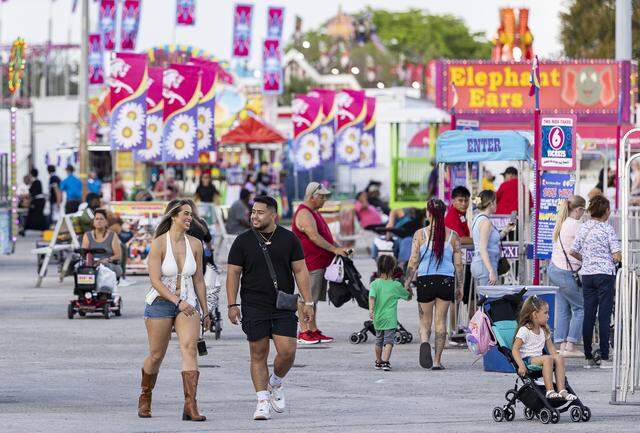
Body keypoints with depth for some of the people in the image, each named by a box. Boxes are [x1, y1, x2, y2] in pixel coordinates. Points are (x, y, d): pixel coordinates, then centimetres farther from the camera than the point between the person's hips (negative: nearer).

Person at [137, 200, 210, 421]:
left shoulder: (195, 244, 4)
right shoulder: (158, 244, -9)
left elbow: (198, 280, 12)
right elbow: (155, 281, -15)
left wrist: (205, 312, 13)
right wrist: (178, 301, -24)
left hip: (188, 305, 3)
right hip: (160, 303, -3)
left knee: (190, 348, -18)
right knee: (156, 356, 5)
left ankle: (190, 406, -25)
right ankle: (145, 398, 33)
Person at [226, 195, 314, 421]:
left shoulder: (288, 239, 4)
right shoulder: (243, 241, 2)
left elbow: (300, 271, 7)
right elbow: (233, 273, 3)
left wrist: (307, 302, 2)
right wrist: (232, 305, -5)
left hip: (283, 307, 1)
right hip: (254, 307, -1)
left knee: (287, 351, -9)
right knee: (258, 354, -1)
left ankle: (276, 383, 20)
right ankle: (263, 401, 6)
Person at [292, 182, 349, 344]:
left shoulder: (314, 212, 19)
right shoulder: (304, 214, -15)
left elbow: (323, 235, 25)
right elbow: (314, 236, -23)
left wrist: (338, 247, 15)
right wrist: (334, 249, -23)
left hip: (319, 263, 10)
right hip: (310, 263, -10)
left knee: (313, 300, 13)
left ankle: (313, 330, 17)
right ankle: (303, 333, -6)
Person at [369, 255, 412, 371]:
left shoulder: (375, 284, -2)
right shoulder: (396, 285, -2)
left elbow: (372, 297, -16)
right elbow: (407, 296, 12)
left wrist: (371, 310, -23)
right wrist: (410, 292, 33)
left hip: (377, 318, 3)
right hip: (390, 318, -3)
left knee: (379, 340, 19)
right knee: (389, 340, -5)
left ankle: (378, 361, 32)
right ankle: (385, 361, -22)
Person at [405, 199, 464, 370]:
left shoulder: (420, 234, -3)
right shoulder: (452, 236, 2)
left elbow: (413, 261, -4)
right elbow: (458, 264, 4)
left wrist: (407, 283, 4)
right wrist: (460, 287, 13)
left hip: (425, 280, -1)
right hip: (446, 281, 1)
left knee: (425, 321, 10)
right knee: (441, 321, 9)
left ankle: (424, 342, -22)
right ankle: (437, 361, 8)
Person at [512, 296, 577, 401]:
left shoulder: (544, 331, 16)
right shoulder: (524, 330, -8)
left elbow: (550, 347, 19)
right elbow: (515, 349, -14)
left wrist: (556, 357, -1)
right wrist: (521, 365, -27)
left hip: (538, 359, 7)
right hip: (527, 360, -7)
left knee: (559, 358, -17)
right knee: (547, 359, -33)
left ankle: (561, 390, -26)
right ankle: (550, 391, -38)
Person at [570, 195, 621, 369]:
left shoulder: (583, 228, 5)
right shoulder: (607, 229, -9)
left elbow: (573, 251, 7)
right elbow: (617, 256, -13)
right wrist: (620, 257, 10)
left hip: (587, 274, 5)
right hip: (605, 274, -5)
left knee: (588, 315, 7)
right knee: (604, 316, -2)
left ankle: (588, 358, 8)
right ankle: (604, 358, -2)